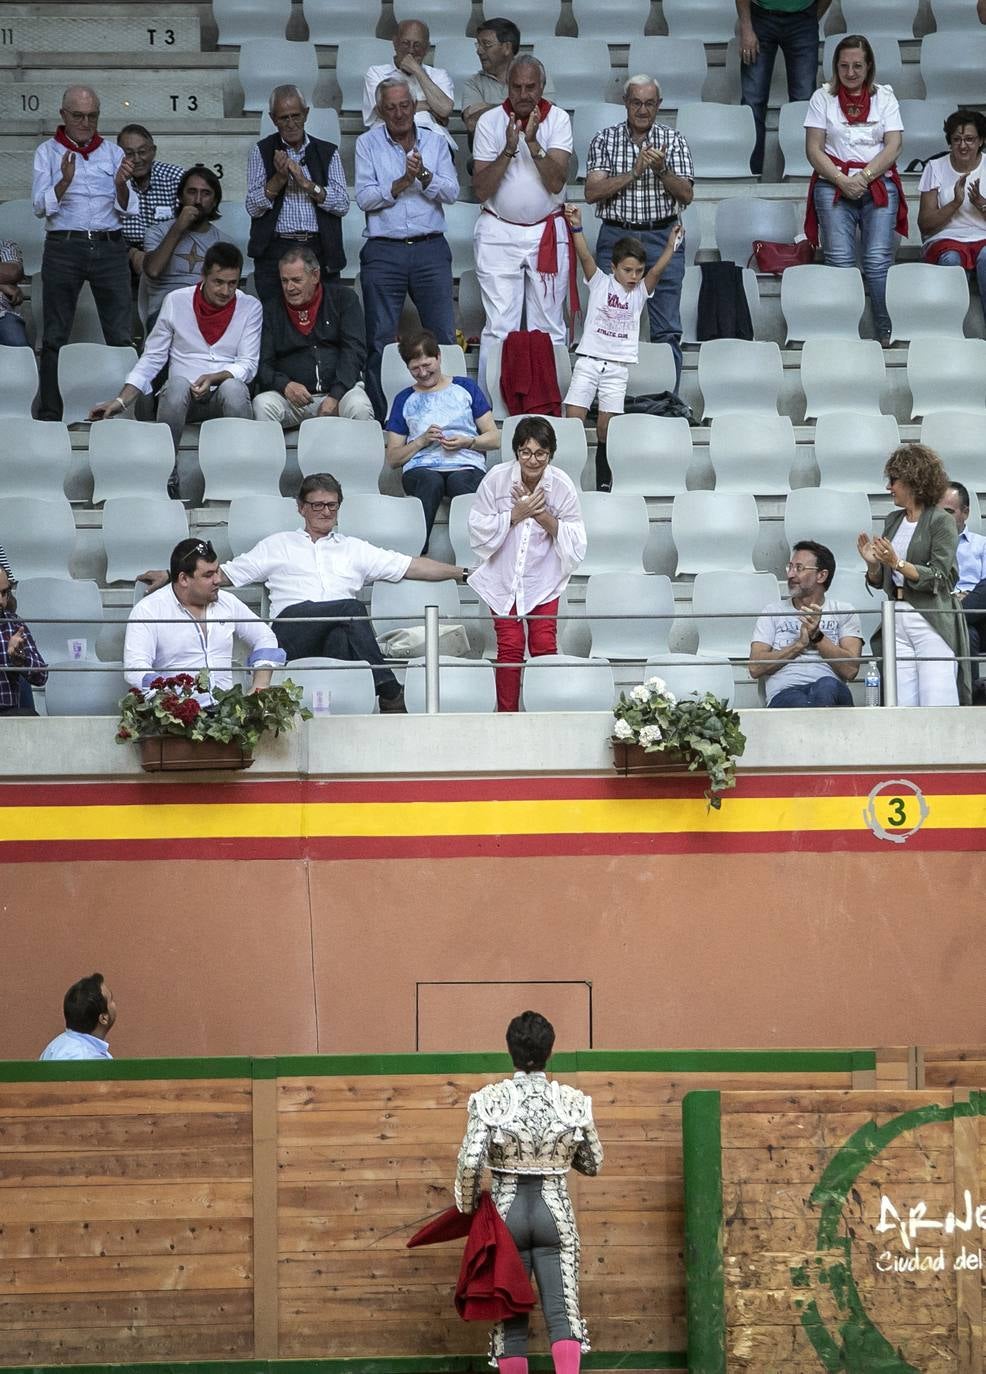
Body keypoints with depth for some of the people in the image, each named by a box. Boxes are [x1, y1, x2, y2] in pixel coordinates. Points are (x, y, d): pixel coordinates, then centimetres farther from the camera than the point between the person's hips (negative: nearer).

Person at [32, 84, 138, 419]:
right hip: (64, 246, -2)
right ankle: (49, 415, 1)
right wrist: (64, 181, -20)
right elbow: (40, 206, -3)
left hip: (109, 247, 2)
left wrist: (121, 185, -13)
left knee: (122, 336, -3)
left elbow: (128, 209, 8)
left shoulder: (113, 153, 13)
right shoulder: (48, 152, 7)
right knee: (55, 337, -1)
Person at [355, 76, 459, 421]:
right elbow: (364, 198, -5)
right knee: (379, 340, -1)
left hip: (431, 249, 1)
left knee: (443, 336, -1)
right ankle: (379, 416, 4)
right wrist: (402, 183, -13)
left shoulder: (435, 141, 10)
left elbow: (451, 192, 1)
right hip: (383, 252, -1)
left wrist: (424, 176, -15)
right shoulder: (367, 144, 6)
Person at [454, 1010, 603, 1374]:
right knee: (562, 1311, 0)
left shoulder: (490, 1100, -10)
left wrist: (467, 1206, 0)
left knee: (510, 1317, 8)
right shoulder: (572, 1101, -4)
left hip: (507, 1211, -1)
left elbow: (470, 1163, -18)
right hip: (555, 1214, 1)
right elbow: (593, 1165, 7)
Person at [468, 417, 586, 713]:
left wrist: (543, 516, -21)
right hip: (503, 575, 0)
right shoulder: (496, 479, -12)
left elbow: (576, 543, -7)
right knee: (510, 645, -6)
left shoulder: (562, 486, -10)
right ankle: (507, 714, 3)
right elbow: (478, 530, -9)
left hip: (543, 576, 0)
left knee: (544, 644, -8)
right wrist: (515, 515, -20)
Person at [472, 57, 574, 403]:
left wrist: (532, 142, -22)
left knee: (549, 329, 0)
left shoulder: (557, 120, -1)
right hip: (498, 234, -1)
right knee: (499, 328, -5)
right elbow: (481, 189, -6)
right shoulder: (490, 121, -1)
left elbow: (556, 182, -11)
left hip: (548, 234, 1)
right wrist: (508, 150, -18)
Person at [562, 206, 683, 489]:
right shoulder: (600, 283, 3)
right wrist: (576, 228, -25)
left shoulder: (641, 292, 8)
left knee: (605, 427, 0)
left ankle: (604, 483, 8)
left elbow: (657, 270, -8)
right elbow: (585, 257, -11)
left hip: (618, 367, 1)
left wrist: (671, 246, -21)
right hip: (589, 361, -1)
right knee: (573, 418, -8)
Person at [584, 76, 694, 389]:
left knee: (667, 330, -1)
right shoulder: (605, 140, 4)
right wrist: (634, 172, -15)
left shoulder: (673, 141, 6)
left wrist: (661, 170, -17)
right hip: (616, 237, 0)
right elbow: (592, 192, -7)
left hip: (662, 239, 0)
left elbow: (686, 195, -1)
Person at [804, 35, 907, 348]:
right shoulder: (823, 97, 9)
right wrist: (842, 180, -11)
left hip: (878, 182, 0)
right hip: (833, 183, 0)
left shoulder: (884, 97, 12)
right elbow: (813, 149, 3)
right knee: (840, 260, -15)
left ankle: (885, 334, -11)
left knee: (878, 260, -15)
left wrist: (865, 176, -11)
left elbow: (893, 146, 3)